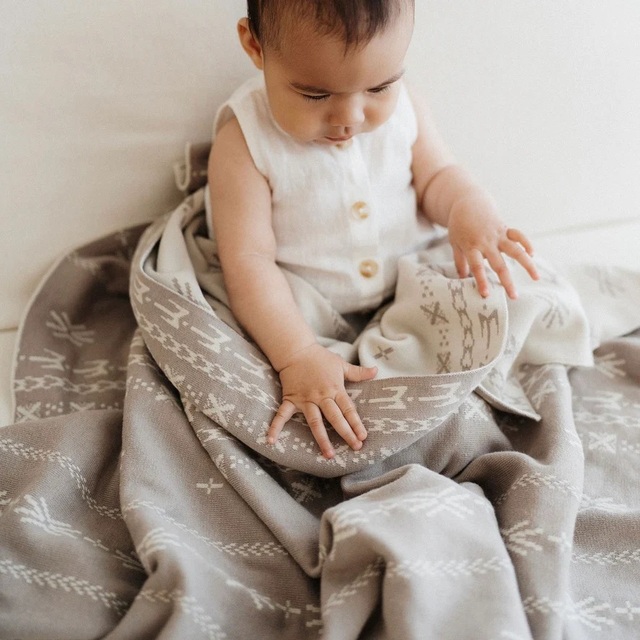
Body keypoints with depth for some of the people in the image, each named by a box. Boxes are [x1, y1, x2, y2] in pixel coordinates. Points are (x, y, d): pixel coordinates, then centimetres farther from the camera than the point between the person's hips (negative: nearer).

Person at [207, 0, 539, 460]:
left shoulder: (404, 110, -7)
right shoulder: (245, 144, -20)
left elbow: (437, 176, 6)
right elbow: (249, 259, -21)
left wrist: (470, 208, -19)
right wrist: (297, 356, -30)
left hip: (409, 293, 3)